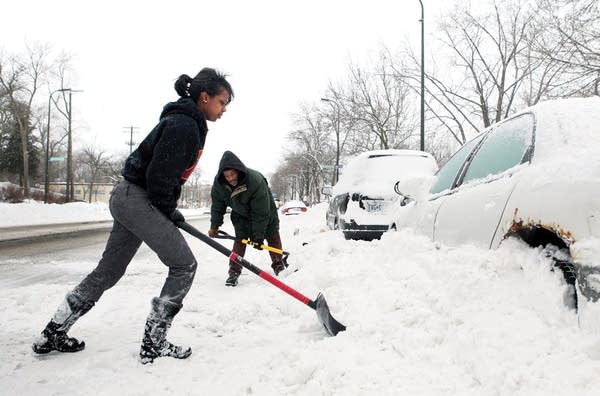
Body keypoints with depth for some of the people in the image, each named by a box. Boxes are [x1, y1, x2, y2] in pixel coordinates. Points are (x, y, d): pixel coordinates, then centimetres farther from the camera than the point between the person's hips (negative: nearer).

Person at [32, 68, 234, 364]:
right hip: (138, 199, -10)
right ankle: (154, 345, 2)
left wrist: (169, 211, 15)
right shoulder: (183, 125, -17)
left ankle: (52, 335, 27)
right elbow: (159, 175, -21)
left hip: (128, 199, 10)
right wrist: (167, 211, -7)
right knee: (184, 266, -6)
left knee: (108, 271, 16)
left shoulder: (187, 123, 15)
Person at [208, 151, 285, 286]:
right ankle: (234, 272, -3)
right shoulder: (219, 183, -28)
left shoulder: (256, 181, -42)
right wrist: (214, 226, -7)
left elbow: (261, 213, -36)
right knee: (240, 239, -8)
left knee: (273, 236, 4)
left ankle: (279, 266, 20)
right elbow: (217, 205, -9)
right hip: (241, 213, 3)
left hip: (265, 210, -2)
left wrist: (258, 236, -32)